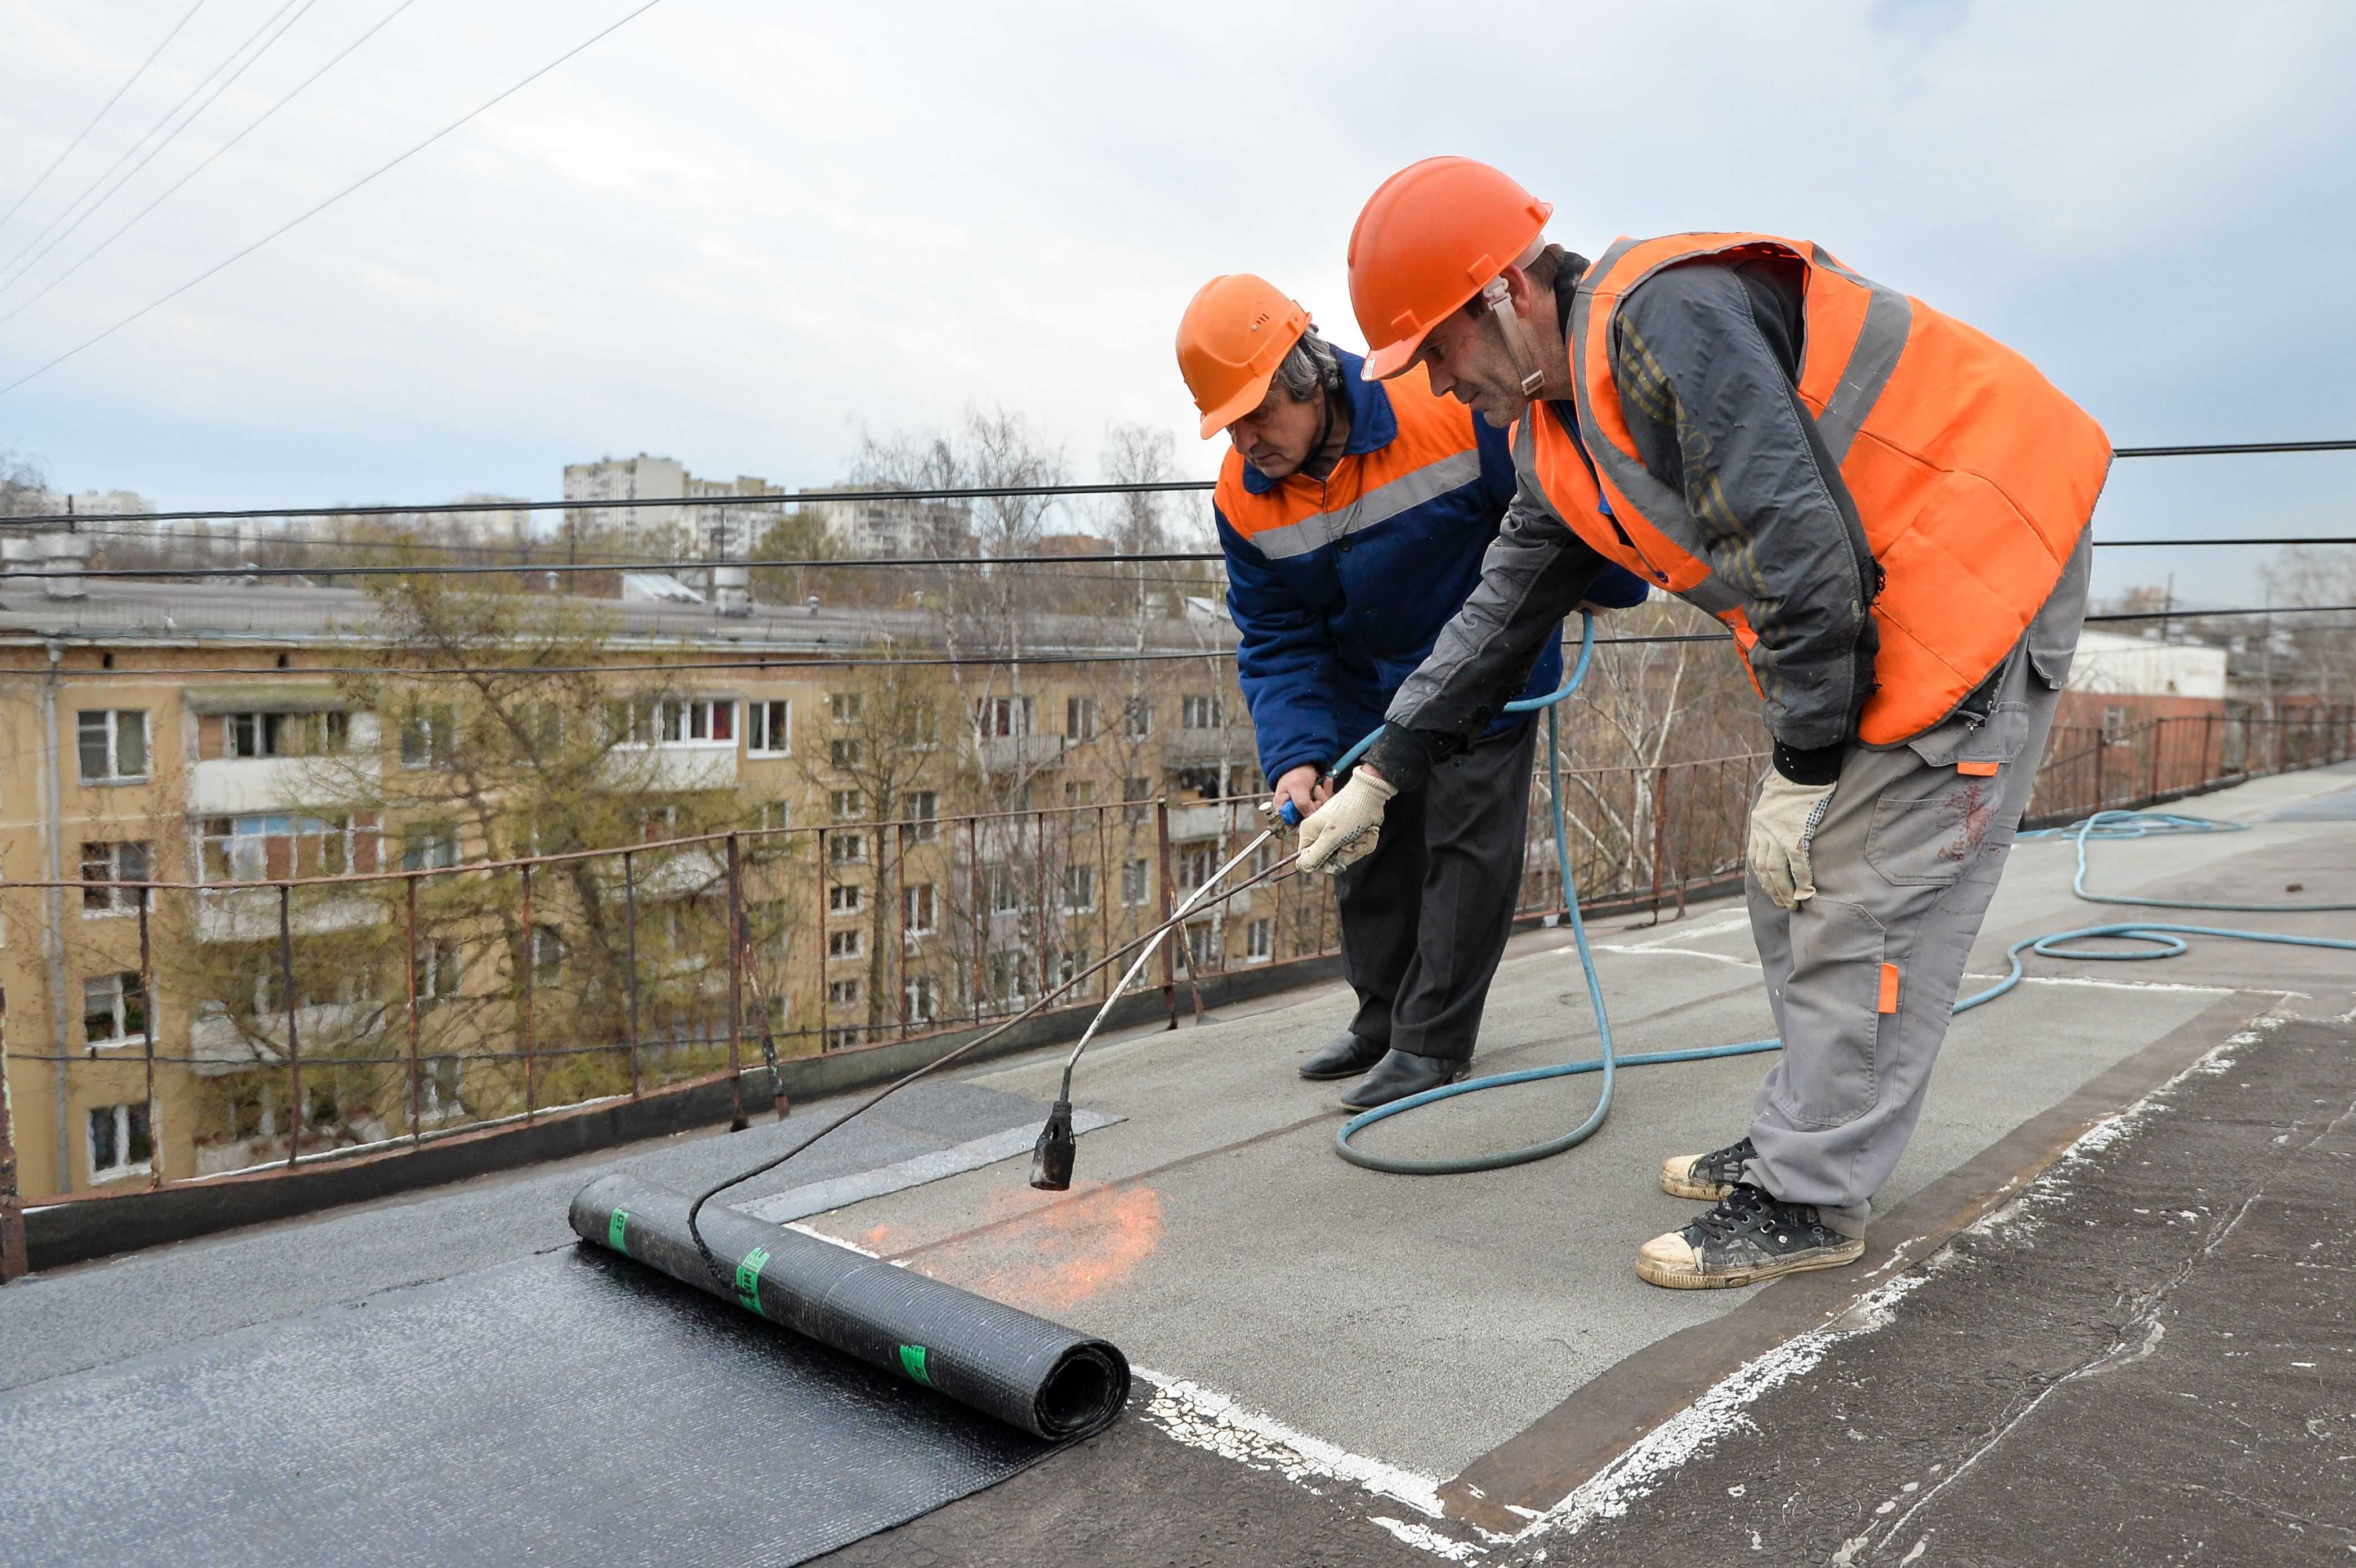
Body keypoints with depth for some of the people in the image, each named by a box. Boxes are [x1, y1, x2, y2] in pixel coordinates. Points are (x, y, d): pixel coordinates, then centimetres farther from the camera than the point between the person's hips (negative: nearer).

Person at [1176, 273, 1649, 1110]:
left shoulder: (1448, 413, -30)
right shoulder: (1244, 499, -15)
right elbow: (1275, 641, -11)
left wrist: (1613, 585, -6)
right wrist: (1295, 754, -24)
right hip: (1366, 691, 5)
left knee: (1465, 841, -5)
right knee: (1366, 846, 11)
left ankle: (1432, 1041, 6)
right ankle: (1381, 1019, 29)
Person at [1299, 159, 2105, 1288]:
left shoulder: (1669, 319, -25)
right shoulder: (1556, 432, 6)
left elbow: (1803, 549, -28)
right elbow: (1504, 611, 14)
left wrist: (1801, 771, -20)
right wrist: (1377, 778, 14)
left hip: (1980, 551, -9)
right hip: (1870, 595, 10)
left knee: (1859, 894, -8)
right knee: (1792, 887, 12)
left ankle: (1808, 1202, 3)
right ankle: (1805, 1137, 26)